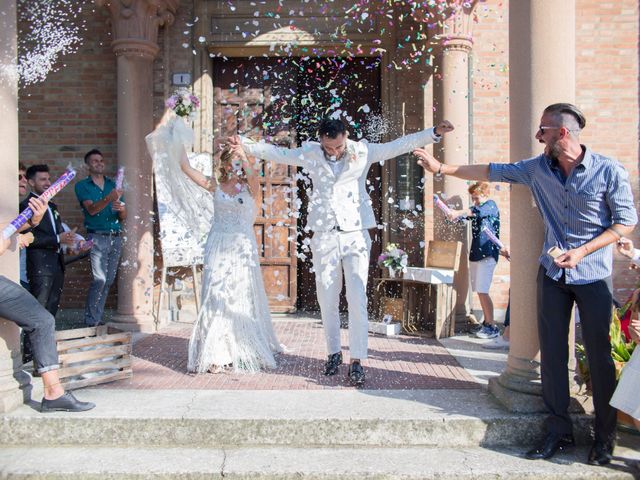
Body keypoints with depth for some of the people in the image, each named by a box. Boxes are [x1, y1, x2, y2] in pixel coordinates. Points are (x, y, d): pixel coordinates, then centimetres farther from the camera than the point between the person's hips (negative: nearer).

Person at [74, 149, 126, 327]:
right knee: (99, 279, -13)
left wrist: (121, 209, -10)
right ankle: (91, 321, -5)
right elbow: (91, 209, -12)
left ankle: (98, 317, 14)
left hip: (116, 237, 5)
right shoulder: (82, 186, 5)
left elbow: (123, 217, 14)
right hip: (97, 237, -4)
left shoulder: (113, 185, 16)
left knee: (109, 280, 4)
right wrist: (108, 199, -29)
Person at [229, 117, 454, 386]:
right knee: (327, 300, 7)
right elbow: (276, 153, 17)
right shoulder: (310, 154, 6)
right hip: (324, 237, 2)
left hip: (355, 235, -2)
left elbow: (400, 145, 1)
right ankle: (333, 352, 24)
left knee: (357, 300, -9)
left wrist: (434, 133, -7)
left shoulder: (363, 152, 3)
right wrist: (244, 143, 16)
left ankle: (357, 361, -2)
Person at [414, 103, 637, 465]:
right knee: (552, 351, 5)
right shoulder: (538, 168, 1)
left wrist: (582, 251, -17)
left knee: (599, 355, 2)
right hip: (552, 272, 4)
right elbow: (491, 172, 9)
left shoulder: (609, 171, -11)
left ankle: (605, 438, 17)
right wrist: (441, 168, 10)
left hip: (593, 274, -4)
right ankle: (560, 431, 16)